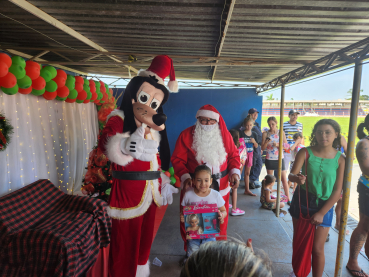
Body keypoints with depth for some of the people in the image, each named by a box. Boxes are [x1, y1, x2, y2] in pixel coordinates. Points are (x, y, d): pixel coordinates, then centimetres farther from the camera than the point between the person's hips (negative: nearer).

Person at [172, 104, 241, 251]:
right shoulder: (186, 135, -5)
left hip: (220, 187, 3)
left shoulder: (224, 135, 4)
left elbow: (234, 155, 10)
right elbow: (178, 159, -5)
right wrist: (185, 177, -18)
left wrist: (235, 172, -6)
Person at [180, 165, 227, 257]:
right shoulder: (188, 194, -10)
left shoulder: (216, 195, -9)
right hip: (193, 233, 0)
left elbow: (223, 210, 2)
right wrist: (182, 218, -19)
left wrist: (222, 215, -20)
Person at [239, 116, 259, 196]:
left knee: (247, 173, 15)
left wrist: (254, 142, -10)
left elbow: (256, 146, 8)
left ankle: (247, 190, 25)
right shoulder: (241, 133, -9)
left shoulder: (254, 134, 4)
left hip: (250, 154, 5)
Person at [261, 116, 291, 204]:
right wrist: (266, 142, -21)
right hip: (269, 159, 0)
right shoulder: (265, 134, -1)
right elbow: (262, 148, -2)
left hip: (279, 158, 0)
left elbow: (286, 145, -2)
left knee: (284, 179, 1)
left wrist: (277, 144, -19)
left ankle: (288, 199, 10)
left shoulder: (281, 133, 0)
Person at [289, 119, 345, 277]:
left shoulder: (340, 159, -8)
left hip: (324, 206, -1)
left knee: (317, 248, 3)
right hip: (302, 202, 1)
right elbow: (291, 175, -18)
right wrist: (297, 178, -43)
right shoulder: (305, 152, -9)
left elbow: (337, 191, -8)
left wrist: (321, 213, -12)